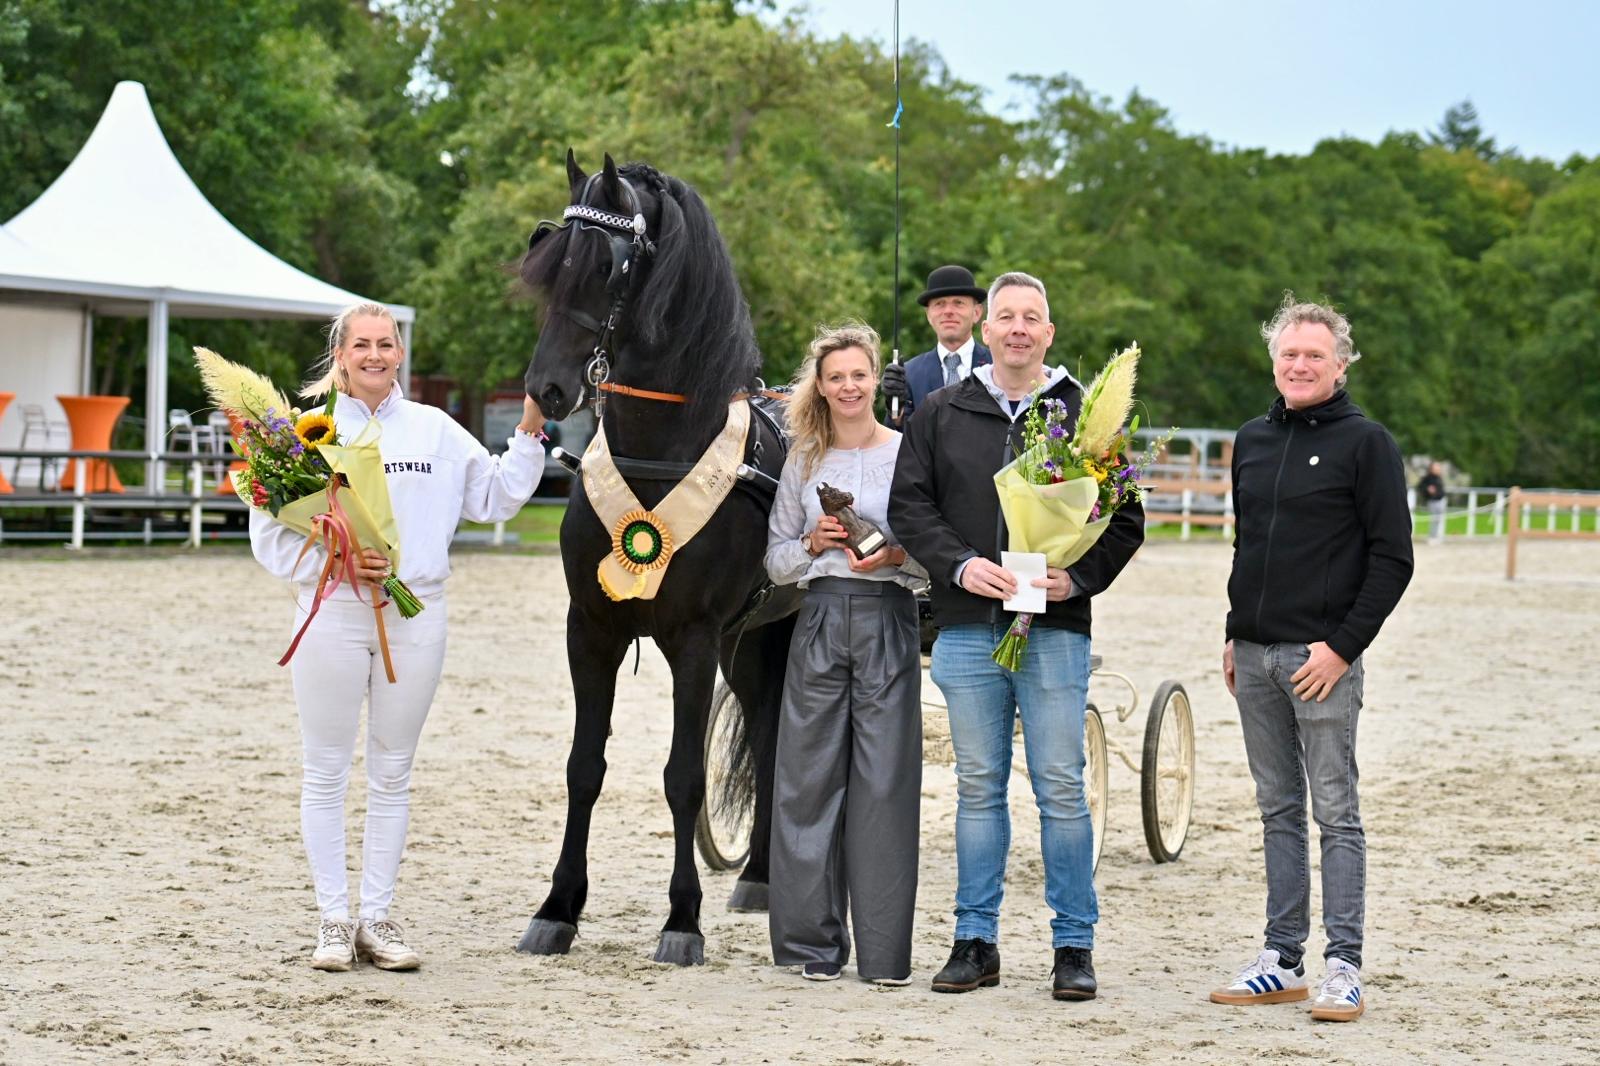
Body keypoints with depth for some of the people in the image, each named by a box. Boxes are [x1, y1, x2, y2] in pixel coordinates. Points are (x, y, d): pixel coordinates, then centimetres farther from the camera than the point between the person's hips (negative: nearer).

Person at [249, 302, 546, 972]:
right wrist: (335, 561, -16)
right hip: (332, 615, -2)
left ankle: (377, 918, 16)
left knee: (392, 774, 8)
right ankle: (333, 920, 11)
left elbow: (497, 497, 14)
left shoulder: (436, 431, 8)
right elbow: (270, 533, -3)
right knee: (325, 772, 3)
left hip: (414, 616, 3)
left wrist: (529, 434, 3)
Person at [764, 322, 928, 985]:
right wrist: (813, 543, -5)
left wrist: (898, 556, -15)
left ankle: (884, 951, 1)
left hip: (888, 622, -3)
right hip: (821, 622, 3)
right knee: (811, 776, 2)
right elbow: (775, 561, 14)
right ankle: (816, 942, 11)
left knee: (885, 781, -3)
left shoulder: (908, 453, 3)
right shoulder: (804, 461, 11)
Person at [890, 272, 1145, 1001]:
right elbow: (909, 504, 5)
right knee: (978, 787, 8)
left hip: (1055, 625, -2)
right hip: (968, 626, 2)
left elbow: (1125, 517, 4)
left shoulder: (1087, 415, 5)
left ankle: (1075, 943, 7)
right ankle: (976, 941, 14)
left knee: (1061, 789, 0)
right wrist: (960, 565, -11)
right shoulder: (942, 415, 9)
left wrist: (1080, 577, -12)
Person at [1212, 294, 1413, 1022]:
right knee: (1279, 812, 11)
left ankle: (1343, 968, -1)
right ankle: (1282, 961, 16)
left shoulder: (1364, 443, -5)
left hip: (1323, 657, -6)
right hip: (1255, 656, 6)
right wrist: (1235, 634, 13)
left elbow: (1392, 557, -8)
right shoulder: (1252, 442, 14)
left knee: (1335, 813, -4)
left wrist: (1344, 646, -14)